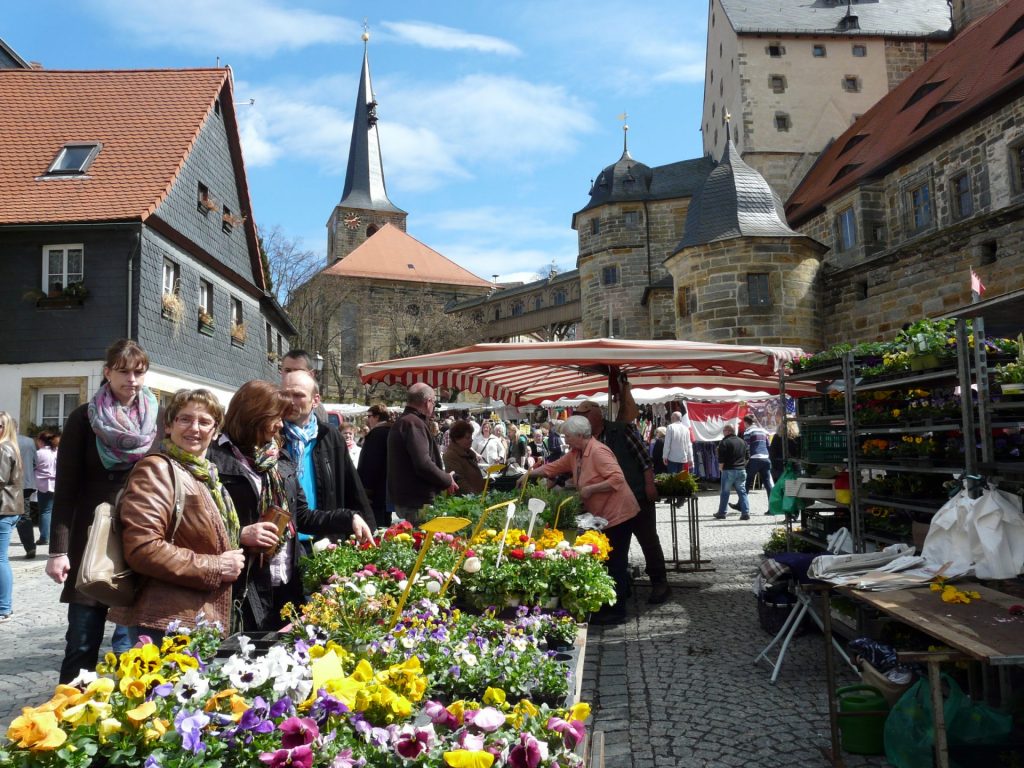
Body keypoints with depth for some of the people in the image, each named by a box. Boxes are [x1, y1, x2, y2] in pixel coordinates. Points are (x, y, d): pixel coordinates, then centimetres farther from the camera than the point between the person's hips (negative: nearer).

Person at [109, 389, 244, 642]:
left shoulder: (207, 476, 16)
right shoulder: (157, 469, -11)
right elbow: (142, 548, -22)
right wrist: (215, 568, -16)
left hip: (204, 620, 9)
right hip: (163, 623, -9)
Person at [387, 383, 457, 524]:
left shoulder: (402, 422, 17)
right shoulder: (414, 423, -16)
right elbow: (423, 464, -25)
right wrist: (448, 480, -10)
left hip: (403, 497, 10)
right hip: (416, 501, -10)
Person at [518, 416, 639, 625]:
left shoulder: (598, 451, -20)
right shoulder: (575, 454, 9)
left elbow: (617, 478, -26)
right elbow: (554, 467, 19)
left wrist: (590, 489, -23)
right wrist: (529, 474, 15)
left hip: (618, 513, -9)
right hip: (603, 515, 9)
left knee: (616, 562, -4)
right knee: (611, 561, 15)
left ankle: (617, 611, 3)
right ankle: (614, 605, 25)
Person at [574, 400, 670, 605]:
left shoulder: (621, 430, -8)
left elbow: (644, 457, -7)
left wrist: (649, 485, -12)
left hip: (638, 496, -5)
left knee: (648, 540, 3)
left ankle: (660, 583, 15)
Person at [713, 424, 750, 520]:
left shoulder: (724, 442, -10)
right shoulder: (742, 441, 11)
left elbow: (721, 460, -13)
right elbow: (747, 457, 15)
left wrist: (721, 468, 2)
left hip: (729, 470, -5)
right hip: (741, 470, 5)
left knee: (725, 492, 6)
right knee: (742, 491, 7)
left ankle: (721, 513, 13)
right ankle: (745, 512, -1)